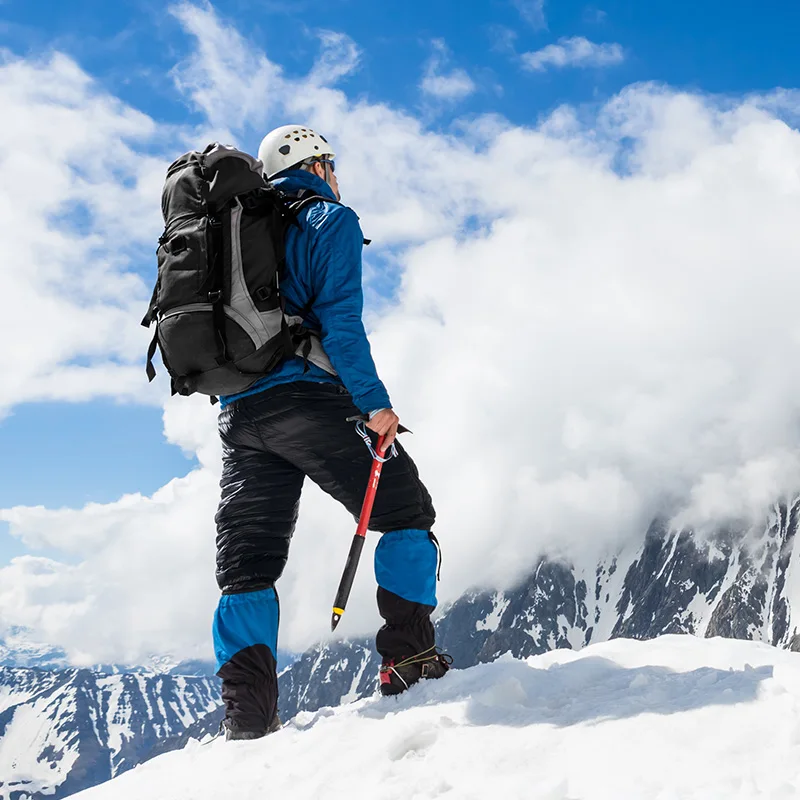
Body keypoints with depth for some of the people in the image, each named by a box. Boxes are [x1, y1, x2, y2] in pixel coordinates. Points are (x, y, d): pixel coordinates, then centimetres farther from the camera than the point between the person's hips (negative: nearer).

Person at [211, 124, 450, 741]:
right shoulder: (330, 220, 3)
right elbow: (339, 317, -11)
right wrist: (374, 402, -12)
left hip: (238, 412, 7)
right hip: (306, 397, -6)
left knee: (246, 561, 6)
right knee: (406, 512, 8)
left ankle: (248, 713, -1)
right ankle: (409, 656, 1)